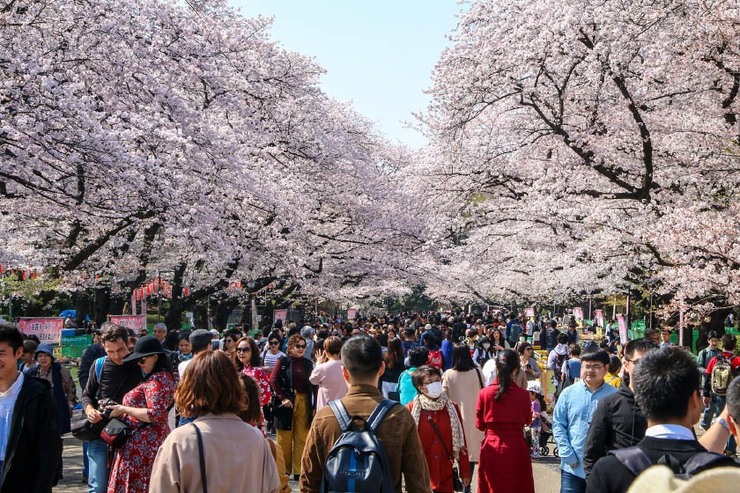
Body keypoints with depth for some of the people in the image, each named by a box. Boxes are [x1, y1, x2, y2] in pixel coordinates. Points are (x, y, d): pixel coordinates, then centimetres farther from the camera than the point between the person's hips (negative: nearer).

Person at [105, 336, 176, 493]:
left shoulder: (157, 380, -16)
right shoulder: (162, 376, 15)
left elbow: (155, 415, -23)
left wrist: (123, 409, -14)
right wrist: (122, 408, 10)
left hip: (144, 444, -10)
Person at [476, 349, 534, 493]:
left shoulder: (484, 393, -10)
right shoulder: (523, 394, -11)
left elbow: (480, 425, 2)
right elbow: (527, 419, 7)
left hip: (491, 448, 1)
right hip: (516, 449, -1)